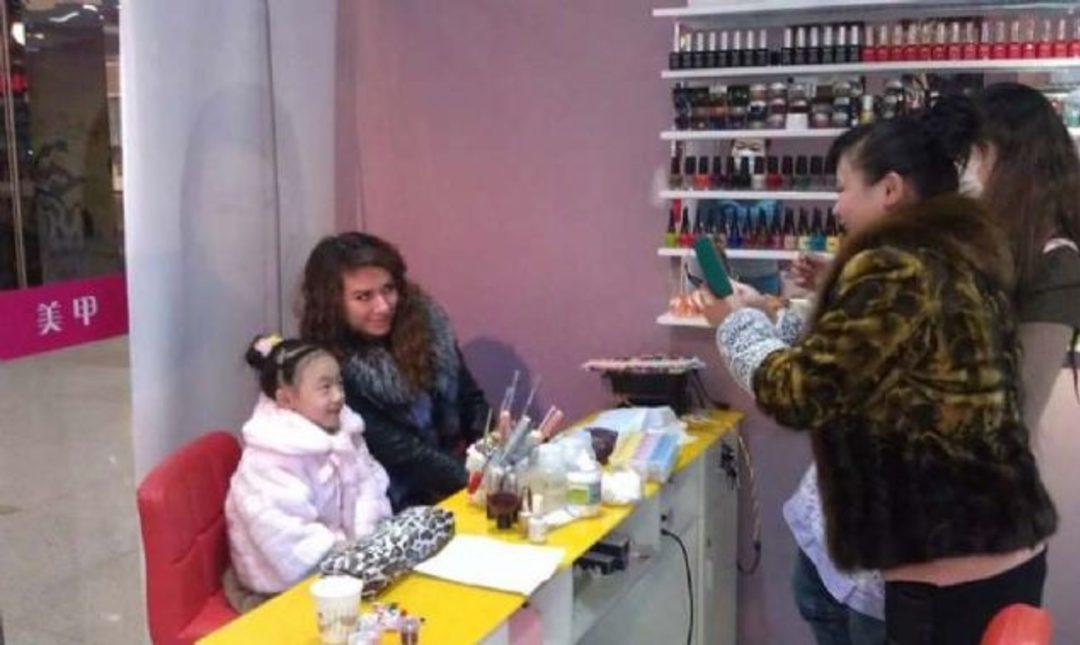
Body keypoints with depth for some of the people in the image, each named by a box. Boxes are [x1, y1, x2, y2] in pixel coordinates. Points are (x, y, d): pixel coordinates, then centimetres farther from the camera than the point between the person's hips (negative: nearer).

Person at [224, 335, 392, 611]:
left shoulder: (343, 431, 4)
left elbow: (368, 483, 1)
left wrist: (365, 536, -16)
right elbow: (283, 538, -26)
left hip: (343, 550, 8)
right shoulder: (269, 462, -21)